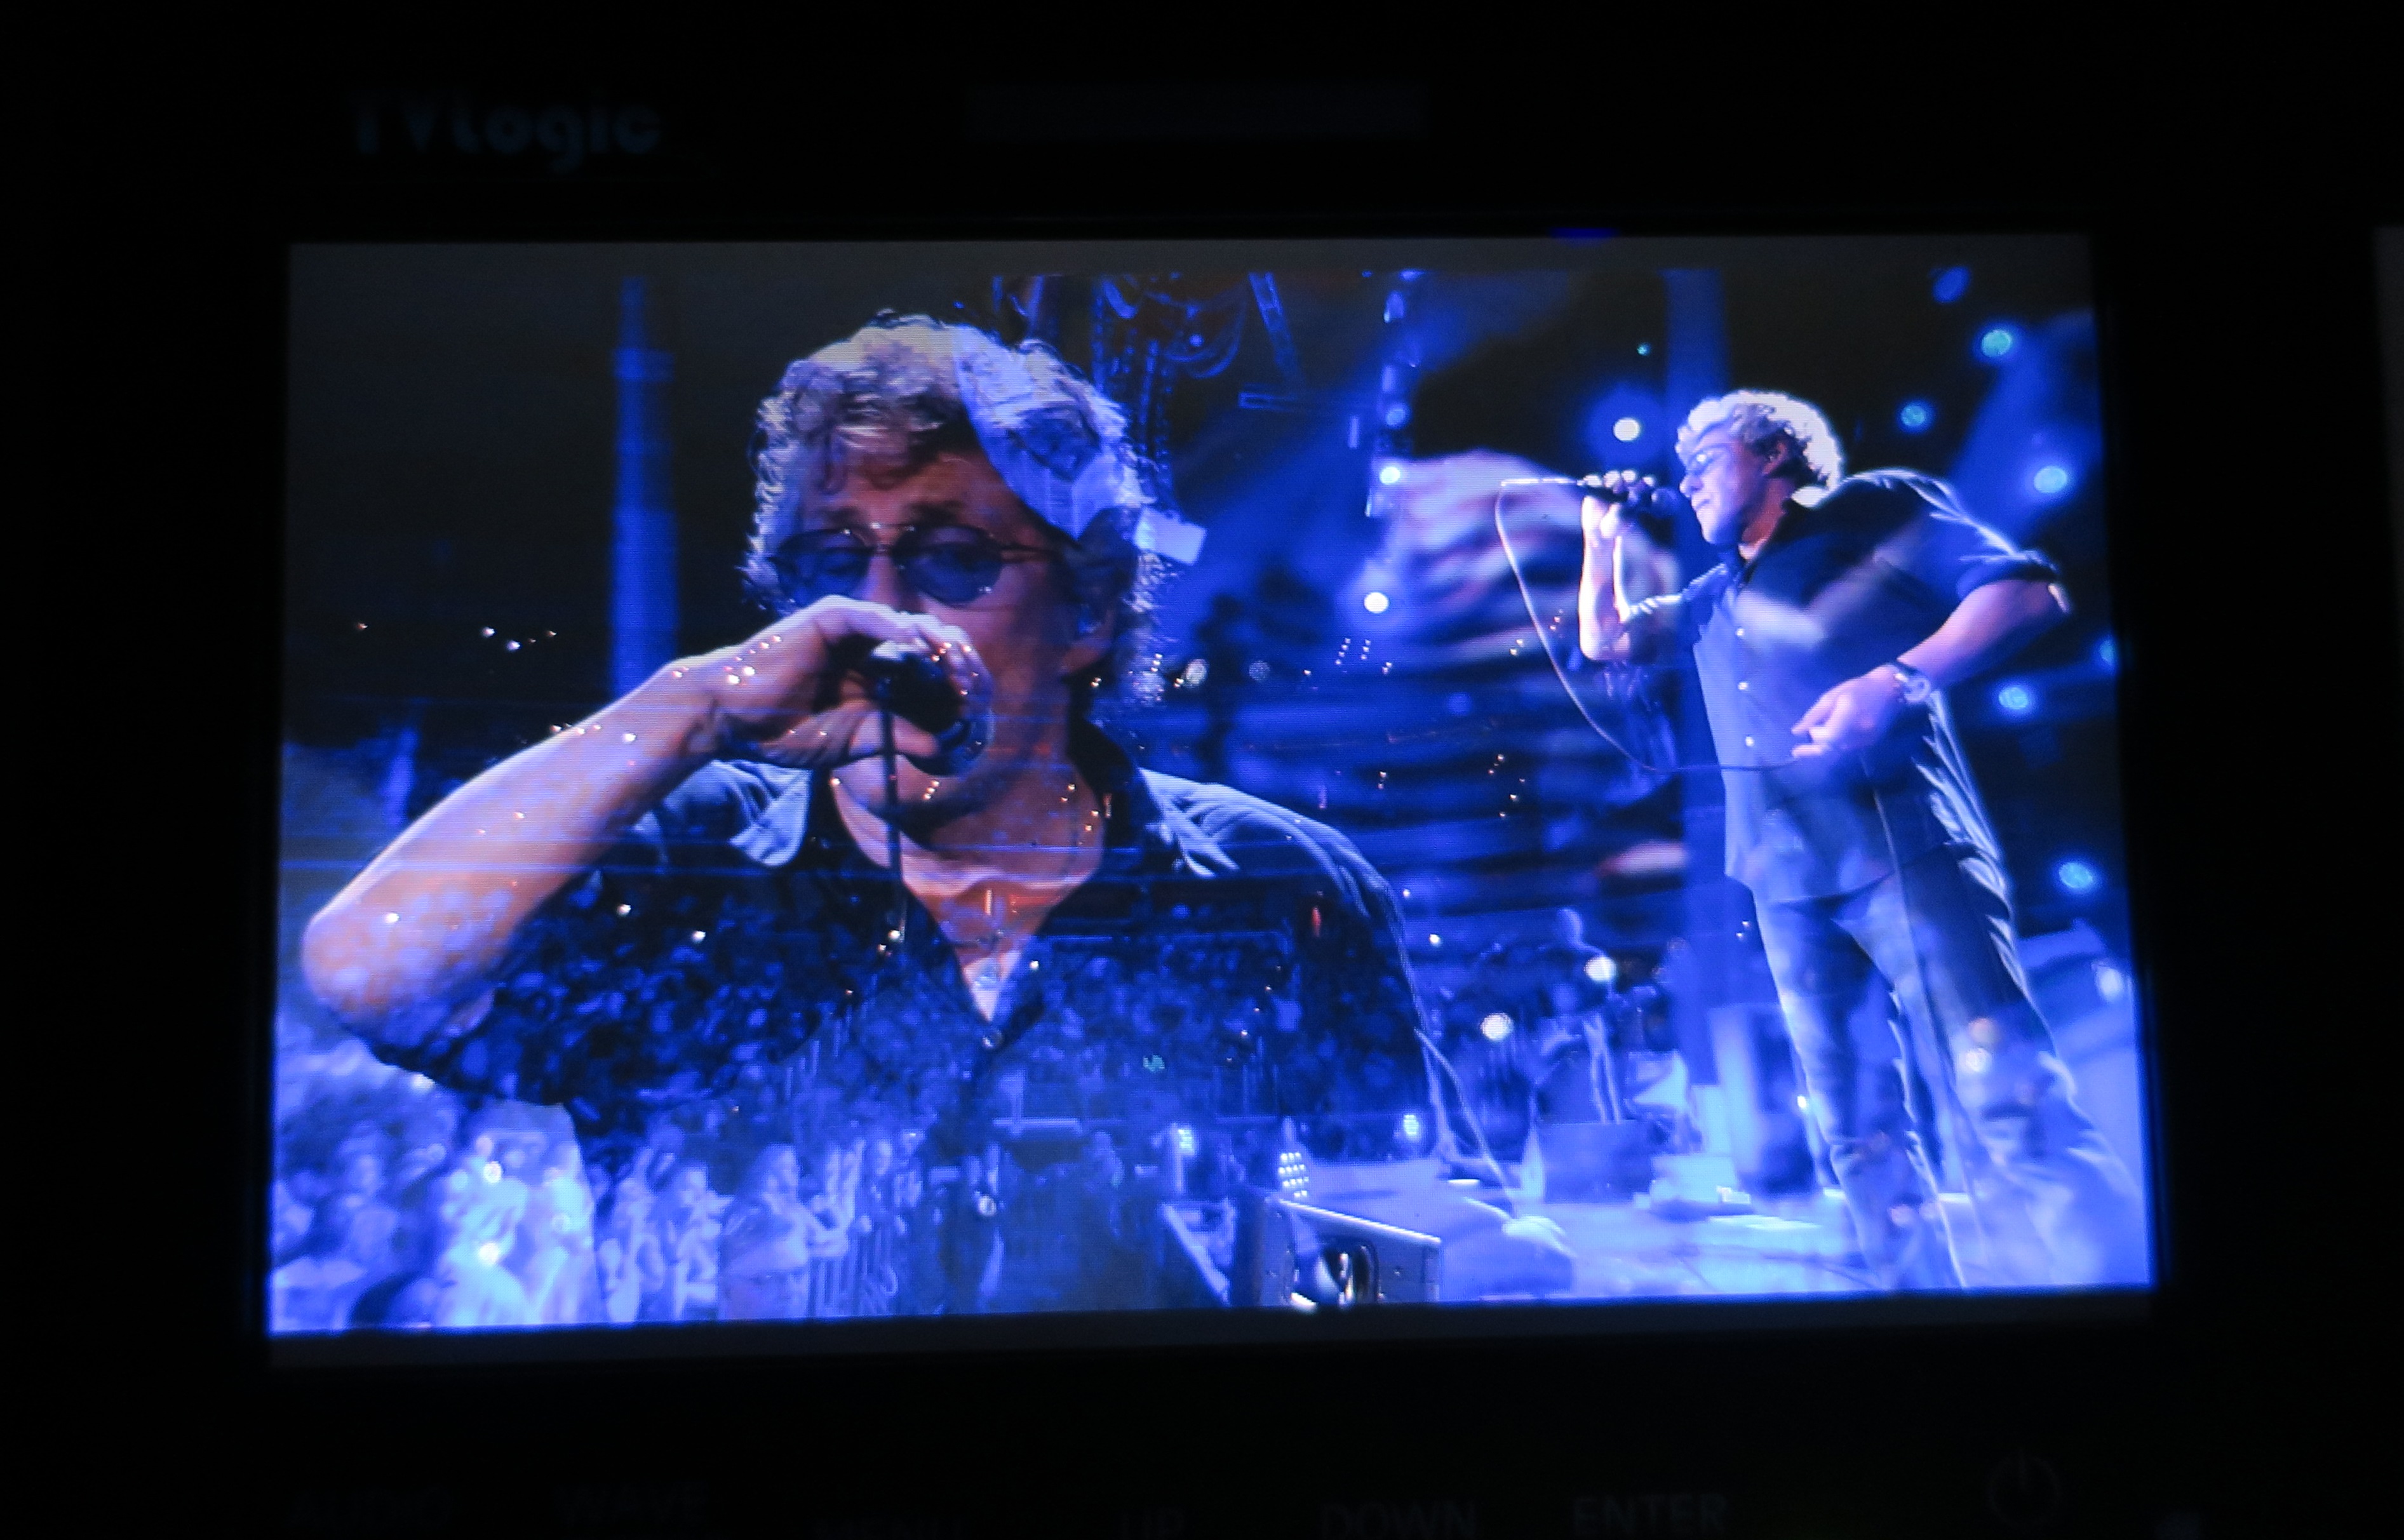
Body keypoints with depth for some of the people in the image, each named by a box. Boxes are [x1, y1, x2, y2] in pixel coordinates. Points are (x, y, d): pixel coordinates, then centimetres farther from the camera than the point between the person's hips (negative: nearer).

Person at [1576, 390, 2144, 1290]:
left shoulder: (1878, 508, 8)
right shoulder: (1713, 600, 27)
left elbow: (2028, 590, -4)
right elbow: (1605, 638, 38)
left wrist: (1897, 679, -18)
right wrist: (1603, 530, 27)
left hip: (1901, 842, -7)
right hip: (1789, 880, 7)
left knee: (2004, 1098, -19)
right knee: (1861, 1131, 4)